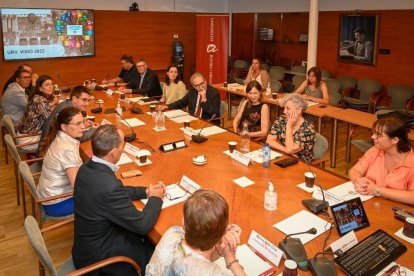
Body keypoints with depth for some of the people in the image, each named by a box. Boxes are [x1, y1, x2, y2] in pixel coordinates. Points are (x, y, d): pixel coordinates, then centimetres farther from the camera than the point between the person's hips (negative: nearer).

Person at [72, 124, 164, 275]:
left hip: (90, 243, 8)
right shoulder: (109, 185, -36)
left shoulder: (88, 167, -9)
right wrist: (156, 198, -8)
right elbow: (142, 225, -25)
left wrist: (145, 191, 3)